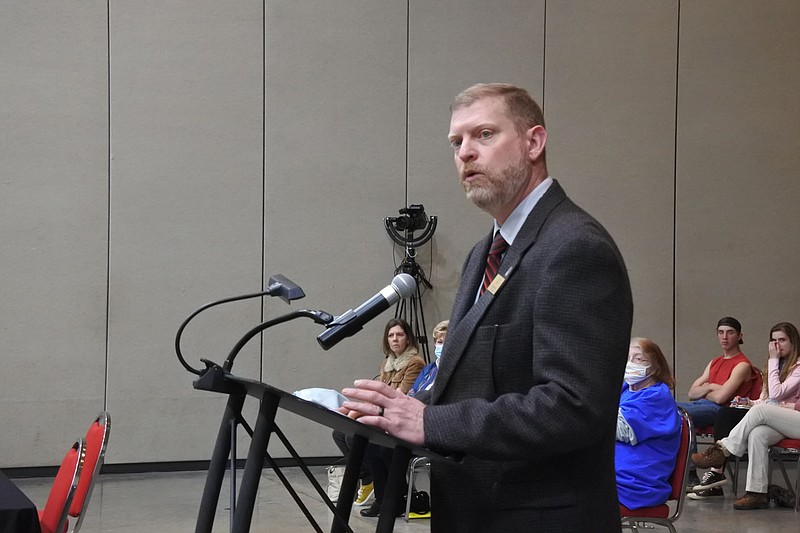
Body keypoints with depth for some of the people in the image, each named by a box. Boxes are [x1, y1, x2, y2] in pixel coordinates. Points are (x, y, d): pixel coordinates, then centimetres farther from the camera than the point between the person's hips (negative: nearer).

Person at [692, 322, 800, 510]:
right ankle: (757, 493, -35)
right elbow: (766, 399, 21)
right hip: (778, 422, 6)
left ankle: (723, 451, -23)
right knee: (757, 434, -30)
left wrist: (773, 360, -10)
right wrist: (751, 403, -1)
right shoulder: (779, 364, 22)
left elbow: (776, 394, -15)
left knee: (760, 410, -32)